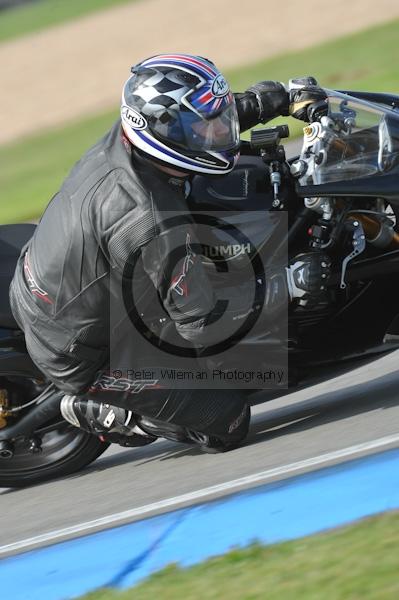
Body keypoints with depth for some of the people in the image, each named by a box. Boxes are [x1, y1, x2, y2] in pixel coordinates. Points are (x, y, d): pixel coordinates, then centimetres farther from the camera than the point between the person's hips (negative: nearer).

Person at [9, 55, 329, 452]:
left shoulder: (122, 138, -14)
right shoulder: (153, 226, -37)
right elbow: (202, 326, -28)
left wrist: (283, 98, 5)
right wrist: (288, 284, -23)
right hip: (78, 354, -8)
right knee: (228, 425, 0)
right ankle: (102, 414, 9)